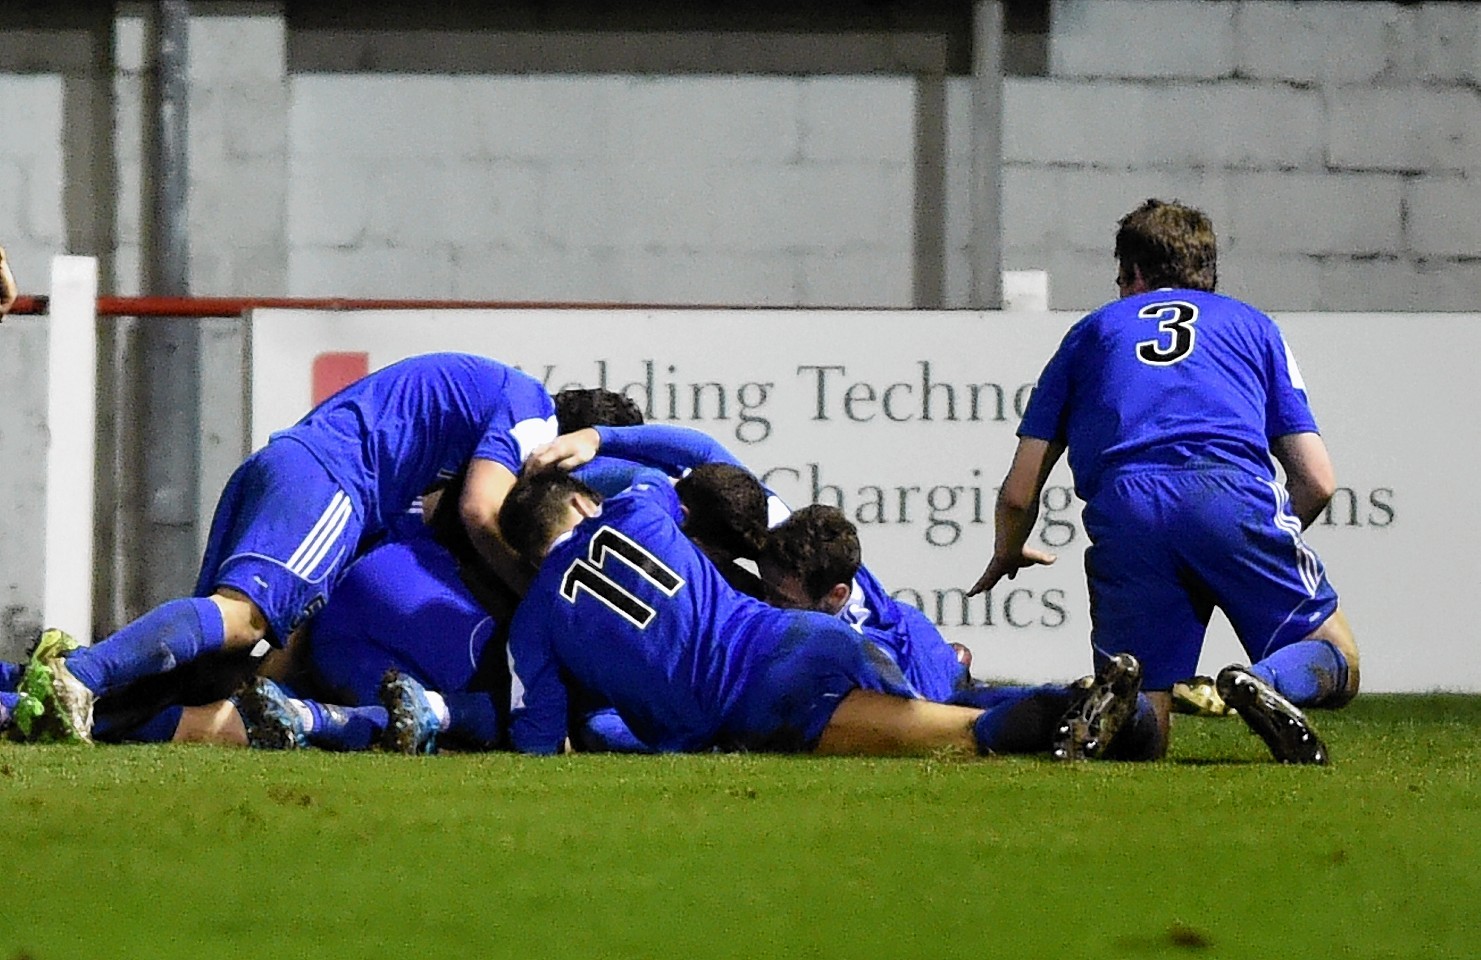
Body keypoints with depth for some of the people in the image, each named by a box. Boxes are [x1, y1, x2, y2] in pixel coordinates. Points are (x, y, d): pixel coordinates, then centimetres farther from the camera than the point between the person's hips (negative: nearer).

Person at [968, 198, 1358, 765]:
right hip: (1235, 496, -1)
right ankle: (1270, 684, -24)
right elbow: (1316, 480, 21)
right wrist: (1269, 541, 41)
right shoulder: (1252, 325, 29)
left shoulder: (1092, 331, 30)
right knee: (1337, 666, 11)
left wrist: (1006, 559, 47)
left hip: (1123, 513, 1)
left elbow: (1019, 492, 25)